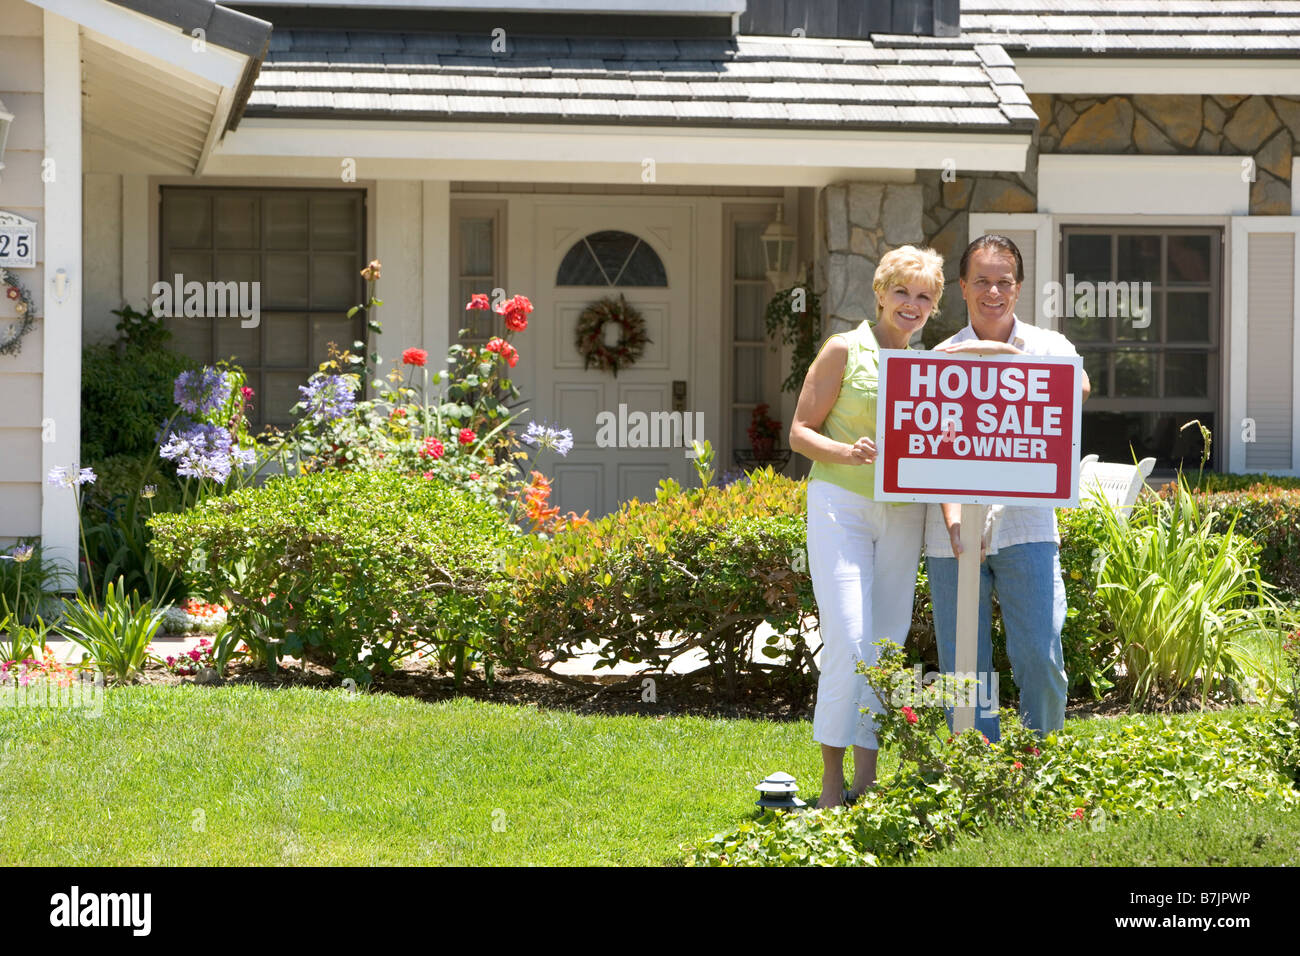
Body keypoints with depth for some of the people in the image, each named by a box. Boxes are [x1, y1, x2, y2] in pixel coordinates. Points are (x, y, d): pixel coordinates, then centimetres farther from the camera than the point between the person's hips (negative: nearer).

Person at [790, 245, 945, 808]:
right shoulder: (845, 351, 0)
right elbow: (800, 432, -2)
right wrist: (848, 453, -21)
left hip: (903, 513, 5)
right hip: (841, 504, -5)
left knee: (887, 645, 4)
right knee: (848, 640, -15)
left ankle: (867, 779, 9)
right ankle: (831, 778, -7)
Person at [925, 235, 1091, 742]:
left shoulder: (1047, 346, 7)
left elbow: (1079, 388, -17)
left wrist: (1004, 354, -22)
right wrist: (952, 517, -20)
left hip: (1026, 528, -1)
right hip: (956, 529, 1)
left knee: (1041, 658, -7)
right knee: (963, 668, 1)